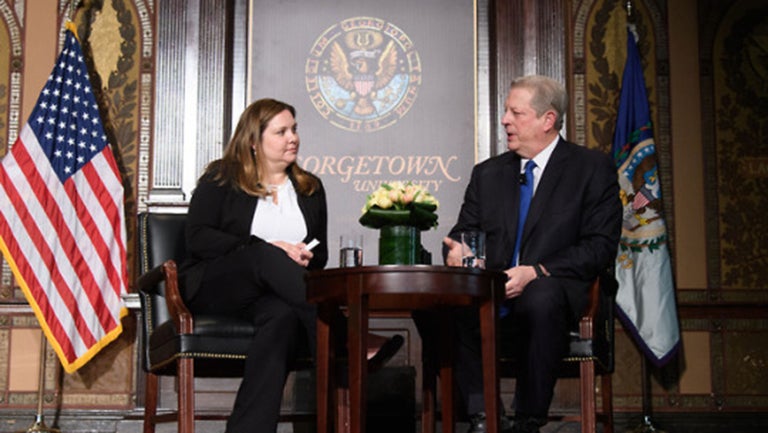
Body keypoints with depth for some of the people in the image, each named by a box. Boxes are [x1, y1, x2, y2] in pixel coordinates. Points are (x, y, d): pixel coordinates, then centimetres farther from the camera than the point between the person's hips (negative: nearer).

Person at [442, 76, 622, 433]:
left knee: (540, 298, -40)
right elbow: (461, 233, 19)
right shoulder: (487, 173, 21)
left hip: (554, 290, -4)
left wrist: (536, 272, -17)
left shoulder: (593, 168, 6)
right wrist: (456, 251, -8)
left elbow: (600, 246, -3)